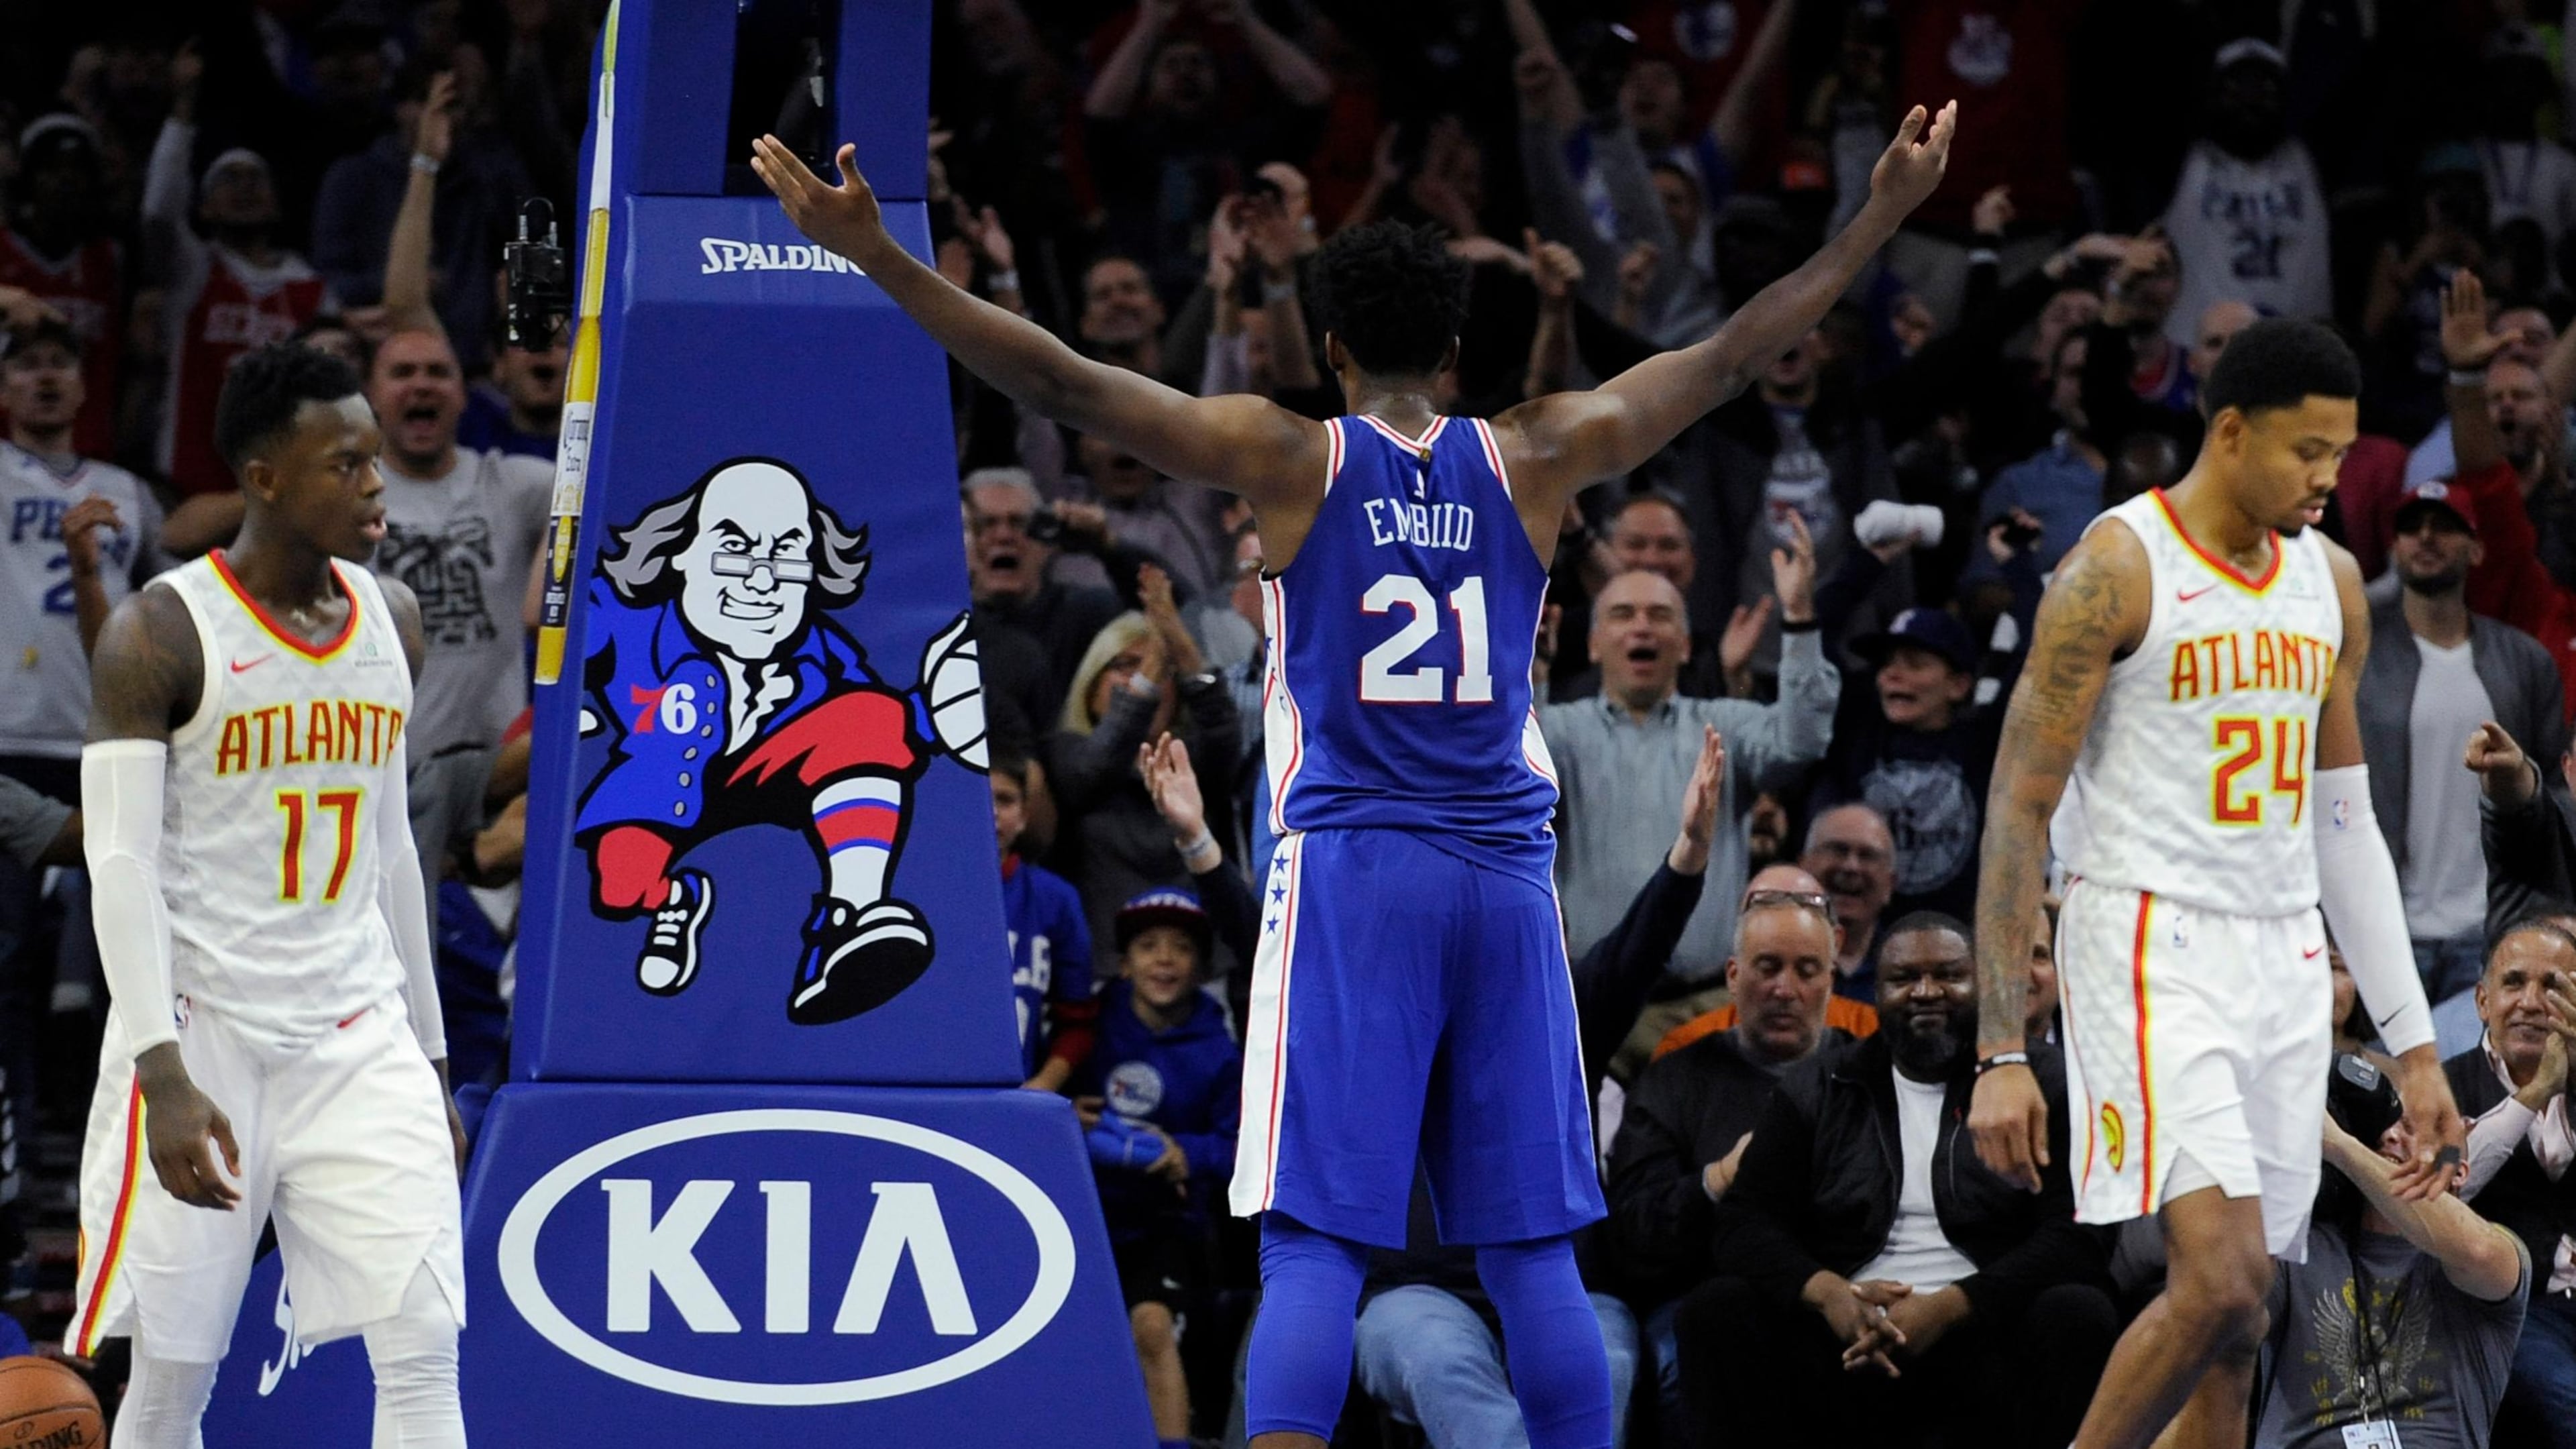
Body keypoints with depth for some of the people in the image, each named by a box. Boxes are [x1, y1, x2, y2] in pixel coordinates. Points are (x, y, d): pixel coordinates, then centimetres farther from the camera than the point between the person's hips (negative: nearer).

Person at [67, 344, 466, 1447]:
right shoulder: (162, 635, -9)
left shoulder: (390, 622, 10)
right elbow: (121, 866, -14)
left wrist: (430, 1058, 18)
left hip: (358, 1041, 5)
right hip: (203, 1037, -5)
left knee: (424, 1351, -8)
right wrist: (165, 1078, -24)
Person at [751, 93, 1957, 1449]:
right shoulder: (1534, 459, 7)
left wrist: (874, 255, -9)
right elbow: (1732, 355, 13)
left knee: (1312, 1243, -7)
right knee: (1532, 1248, 7)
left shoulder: (1292, 460, 0)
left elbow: (1064, 382, -7)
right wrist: (1880, 219, 22)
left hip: (1349, 875, -3)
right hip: (1504, 876, 3)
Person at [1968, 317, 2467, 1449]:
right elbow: (2018, 812, -9)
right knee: (2220, 1282, -21)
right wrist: (2001, 1054, -14)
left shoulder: (2331, 583, 12)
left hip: (2285, 966, 7)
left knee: (2231, 1332, 5)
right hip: (2151, 958, -7)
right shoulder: (2117, 571, -9)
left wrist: (2413, 1047, 15)